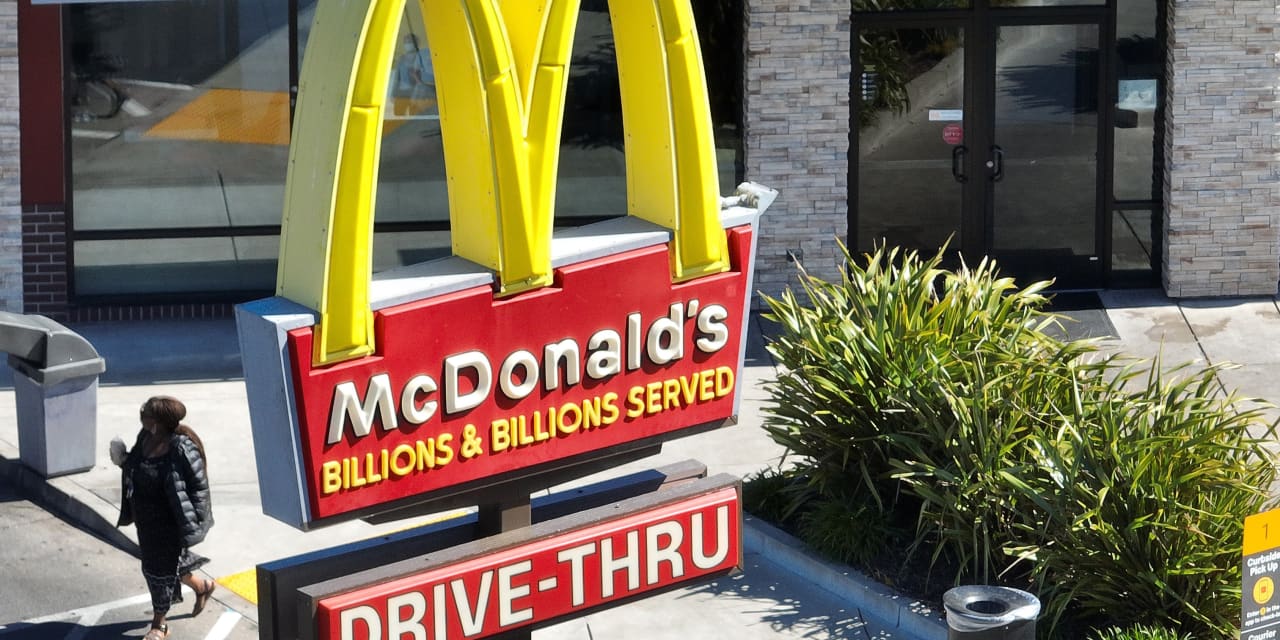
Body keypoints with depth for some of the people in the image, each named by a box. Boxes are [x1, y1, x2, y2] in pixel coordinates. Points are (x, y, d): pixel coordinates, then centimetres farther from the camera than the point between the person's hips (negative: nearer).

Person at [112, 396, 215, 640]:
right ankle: (202, 587, 47)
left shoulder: (181, 448, -28)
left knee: (162, 568, 5)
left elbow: (199, 485, -20)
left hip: (170, 521, -9)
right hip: (147, 519, 9)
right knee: (152, 563, 23)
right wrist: (124, 461, -6)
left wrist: (193, 521, -18)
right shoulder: (146, 437, -3)